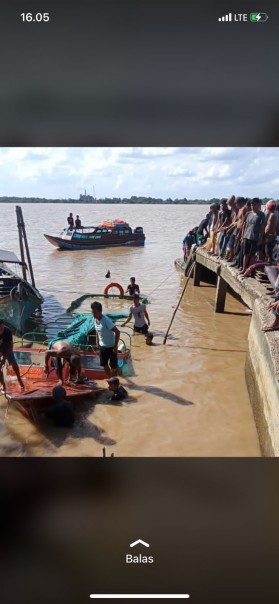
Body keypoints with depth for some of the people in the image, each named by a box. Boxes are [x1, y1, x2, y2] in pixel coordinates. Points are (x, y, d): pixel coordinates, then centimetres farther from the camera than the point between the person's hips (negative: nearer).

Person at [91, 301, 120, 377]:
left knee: (113, 365, 7)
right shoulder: (95, 319, -4)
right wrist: (97, 340, 11)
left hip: (111, 346, -7)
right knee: (104, 364, 17)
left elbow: (117, 332, -26)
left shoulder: (106, 320, -27)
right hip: (102, 346, 7)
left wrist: (115, 346, -24)